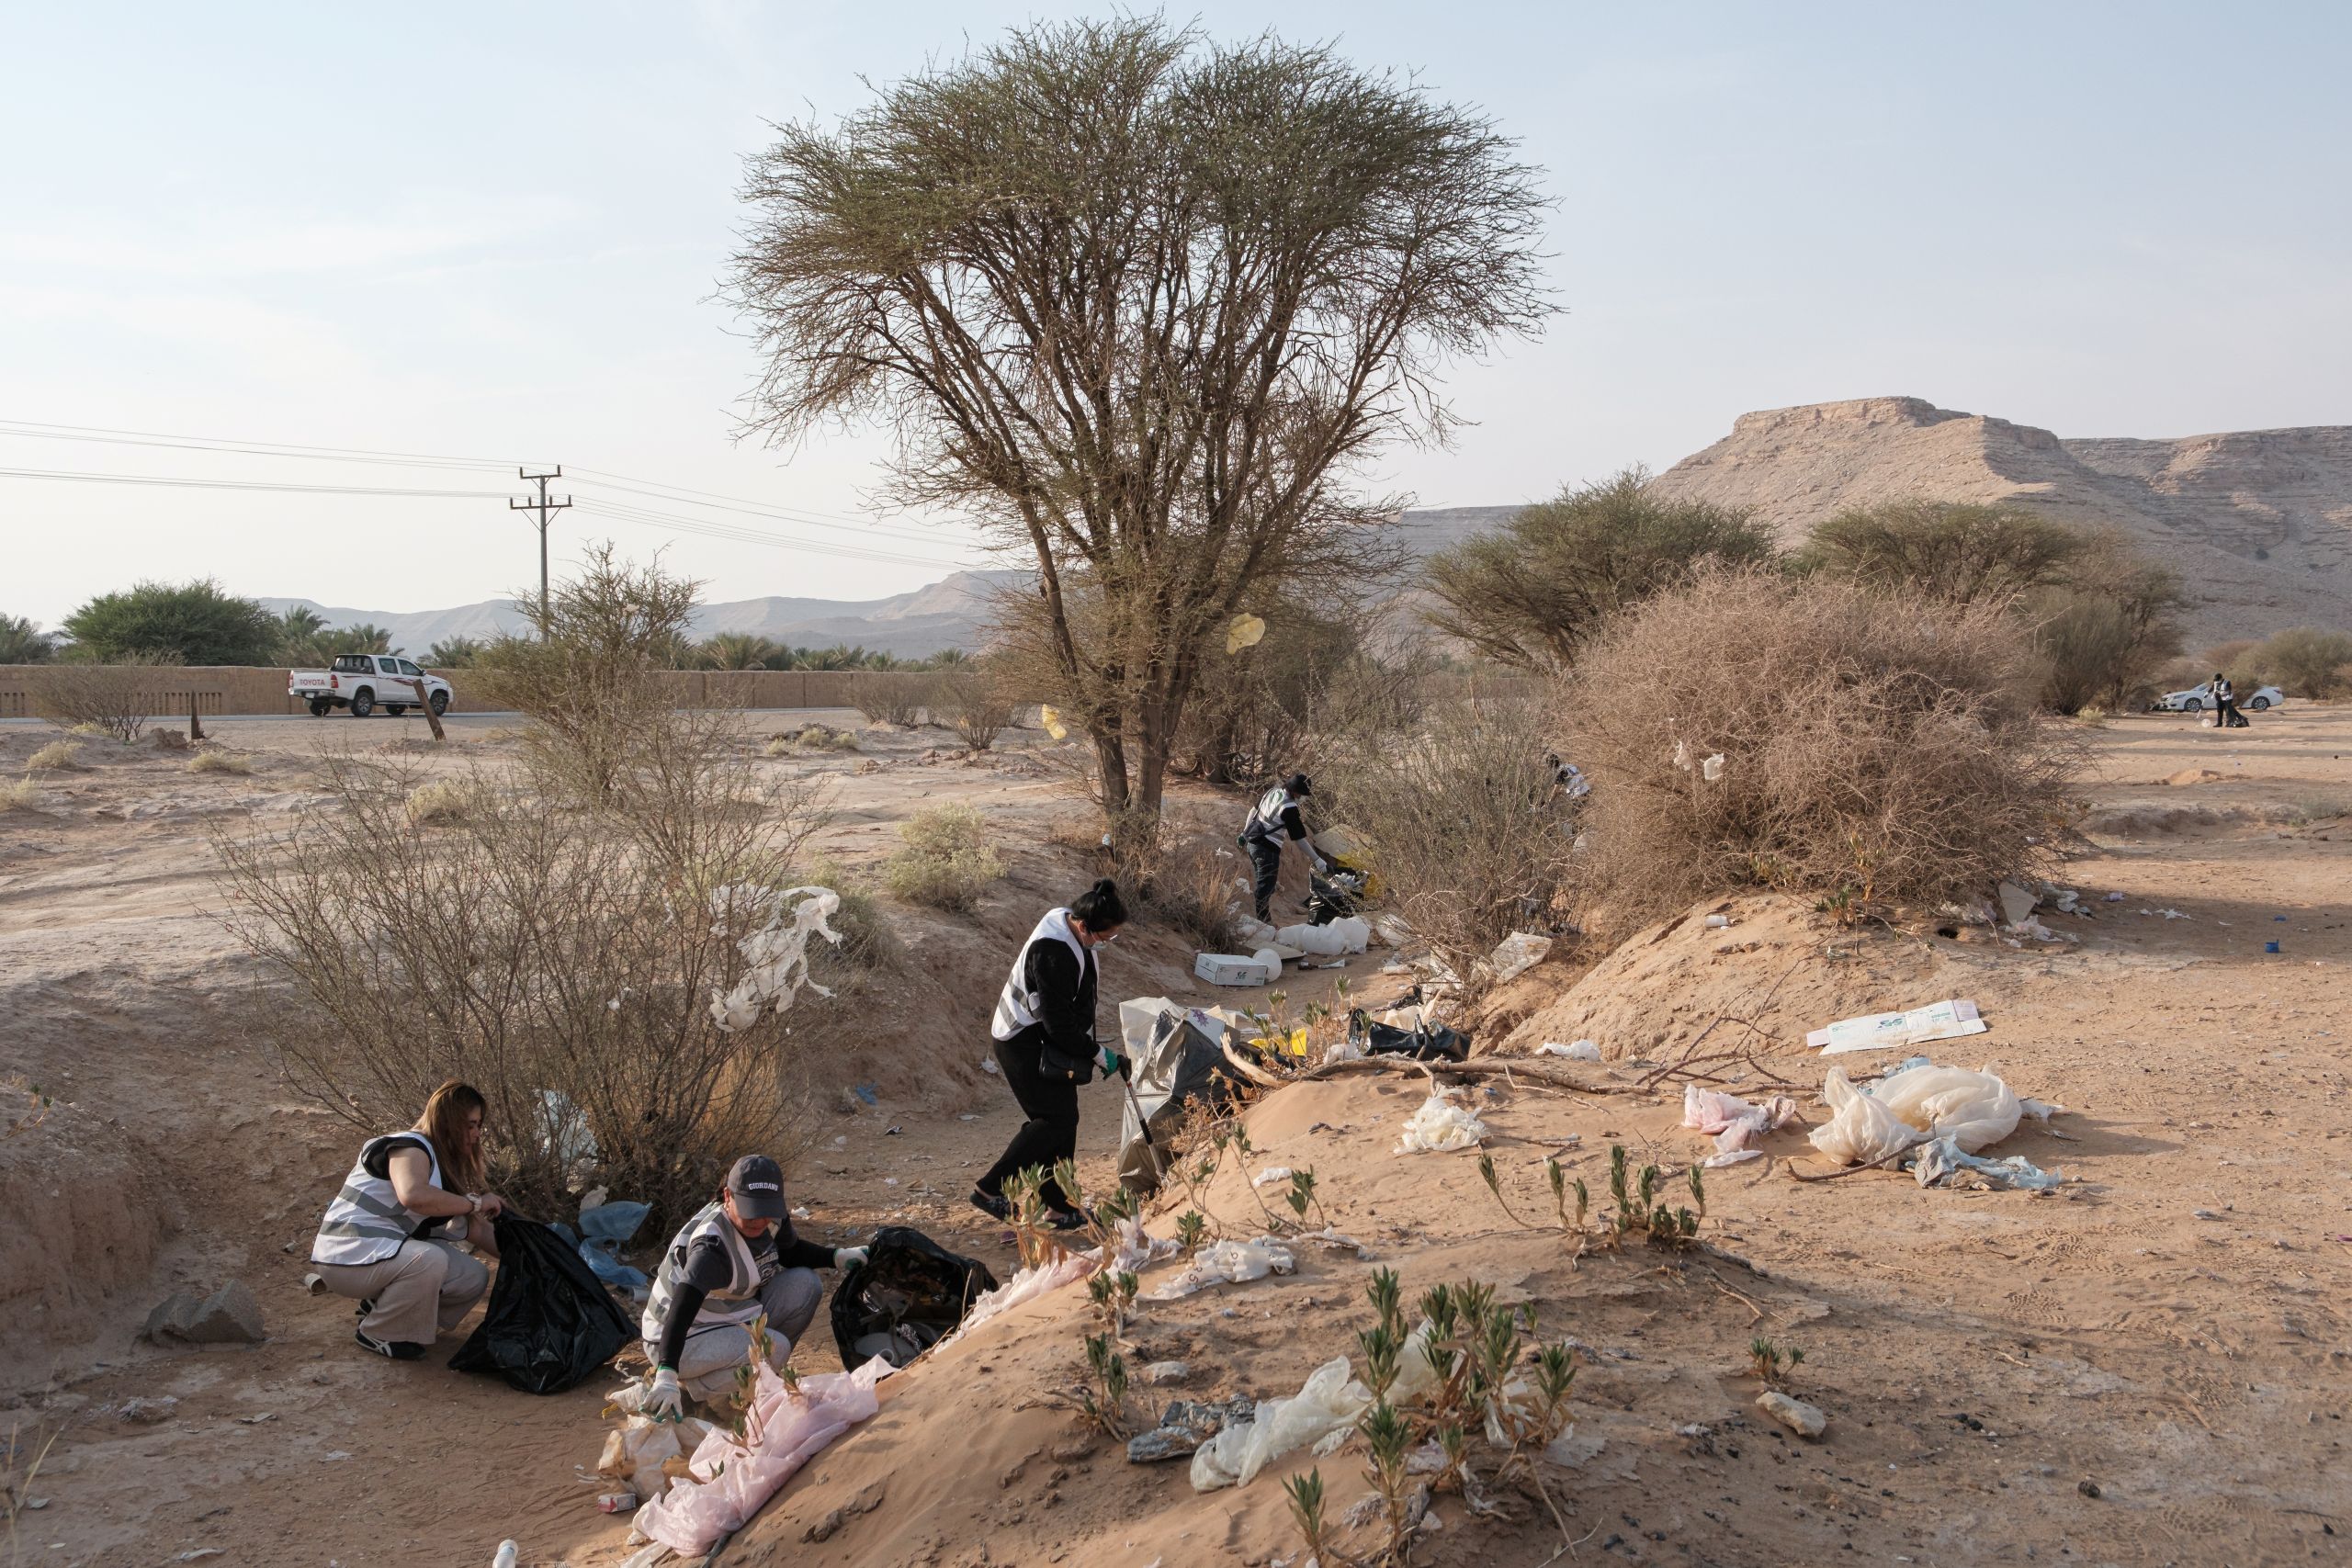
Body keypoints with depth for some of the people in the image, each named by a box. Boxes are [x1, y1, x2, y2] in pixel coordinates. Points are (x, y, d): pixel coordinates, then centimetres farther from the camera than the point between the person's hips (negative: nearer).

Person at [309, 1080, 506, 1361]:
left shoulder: (447, 1165, 13)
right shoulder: (410, 1148, -16)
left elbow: (476, 1230, 13)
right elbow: (412, 1195, -39)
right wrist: (475, 1203, -28)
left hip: (388, 1252, 9)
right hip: (349, 1256, -9)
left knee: (474, 1278, -5)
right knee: (429, 1260, -35)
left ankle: (380, 1304, 11)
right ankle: (378, 1335, -10)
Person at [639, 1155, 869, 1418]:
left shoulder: (771, 1220, -6)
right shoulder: (712, 1244, -32)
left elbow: (791, 1252, 15)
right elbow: (681, 1309, -42)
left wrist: (838, 1256, -1)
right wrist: (666, 1376, -54)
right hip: (683, 1340, -9)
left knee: (805, 1284, -6)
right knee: (775, 1347, -29)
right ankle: (687, 1386, -13)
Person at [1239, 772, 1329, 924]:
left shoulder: (1273, 791, 4)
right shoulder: (1289, 808, -21)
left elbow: (1254, 810, 17)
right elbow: (1299, 839, -19)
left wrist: (1245, 833, 30)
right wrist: (1318, 860, -14)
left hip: (1252, 842, 9)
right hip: (1267, 849, -9)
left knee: (1263, 883, 19)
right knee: (1266, 886, -3)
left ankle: (1264, 919, 27)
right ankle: (1263, 922, 0)